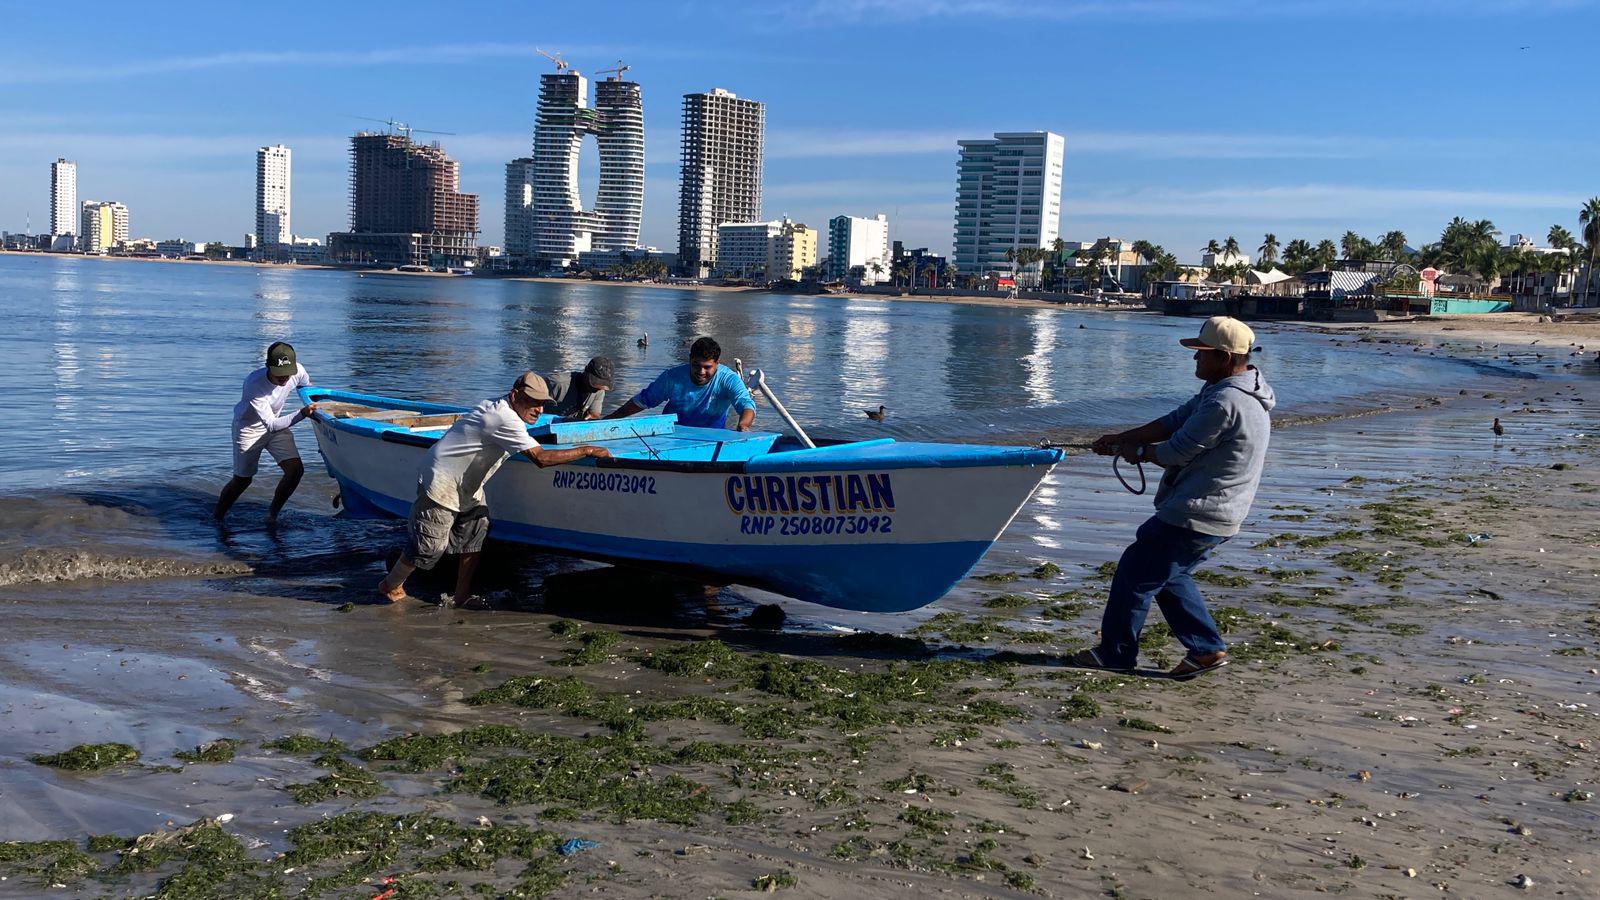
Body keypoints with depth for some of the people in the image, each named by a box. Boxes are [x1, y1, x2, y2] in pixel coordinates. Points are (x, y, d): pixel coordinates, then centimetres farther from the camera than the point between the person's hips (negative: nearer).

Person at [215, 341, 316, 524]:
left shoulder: (298, 371, -23)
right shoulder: (254, 384, -37)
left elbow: (307, 386, 6)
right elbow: (271, 425, -39)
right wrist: (301, 413, -48)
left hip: (276, 423, 5)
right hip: (248, 428, -5)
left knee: (295, 469, -11)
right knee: (242, 479, 4)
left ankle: (272, 515, 8)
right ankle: (216, 517, 29)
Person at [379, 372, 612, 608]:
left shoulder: (500, 406, 0)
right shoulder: (505, 419, -30)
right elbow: (540, 458, -37)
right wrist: (587, 451, -34)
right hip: (441, 483, -10)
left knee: (476, 536, 4)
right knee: (431, 546, 1)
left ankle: (462, 596, 13)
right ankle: (391, 585, 23)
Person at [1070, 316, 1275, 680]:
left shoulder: (1225, 402, -24)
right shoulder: (1224, 390, 11)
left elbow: (1177, 451, -19)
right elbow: (1174, 421, 15)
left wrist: (1139, 452, 0)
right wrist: (1121, 438, 12)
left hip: (1194, 518, -10)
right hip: (1218, 517, 11)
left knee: (1135, 571, 2)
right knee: (1168, 576, 21)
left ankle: (1115, 652, 14)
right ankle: (1208, 649, 20)